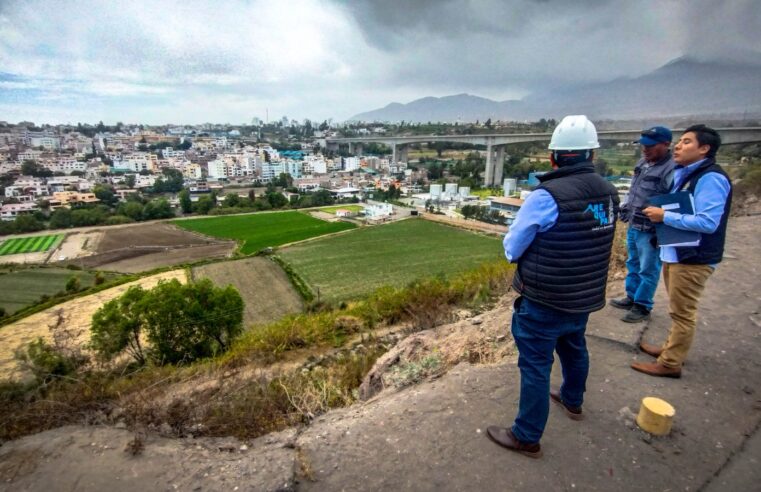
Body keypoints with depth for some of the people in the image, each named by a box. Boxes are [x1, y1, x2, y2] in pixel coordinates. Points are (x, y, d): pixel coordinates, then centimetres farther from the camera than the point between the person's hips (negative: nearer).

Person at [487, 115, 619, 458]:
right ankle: (572, 401, 54)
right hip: (586, 297, 8)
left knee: (535, 365, 6)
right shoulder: (608, 192, -3)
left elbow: (512, 249, -15)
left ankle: (526, 437, 22)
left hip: (544, 303, -7)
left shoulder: (546, 196, -25)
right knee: (574, 347, 29)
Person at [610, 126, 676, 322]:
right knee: (633, 264, 20)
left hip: (650, 231, -9)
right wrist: (625, 208, 19)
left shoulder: (671, 170, -20)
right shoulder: (642, 163, 8)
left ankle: (642, 306, 18)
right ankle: (632, 298, 36)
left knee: (648, 270, 5)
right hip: (633, 226, 9)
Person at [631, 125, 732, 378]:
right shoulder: (683, 173, 10)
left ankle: (670, 363, 13)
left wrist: (665, 216, -22)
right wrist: (657, 213, 2)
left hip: (693, 257, -9)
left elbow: (708, 222, -26)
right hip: (675, 252, 9)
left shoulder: (711, 178, -19)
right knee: (678, 310, 22)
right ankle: (672, 347, 37)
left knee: (683, 313, 2)